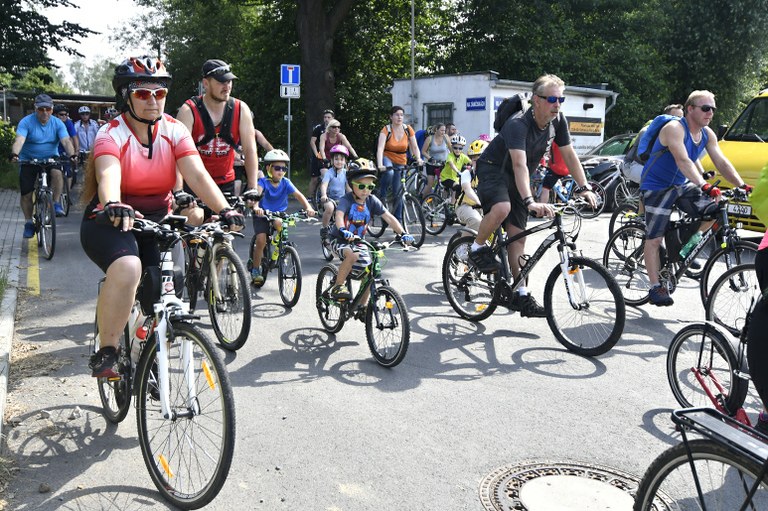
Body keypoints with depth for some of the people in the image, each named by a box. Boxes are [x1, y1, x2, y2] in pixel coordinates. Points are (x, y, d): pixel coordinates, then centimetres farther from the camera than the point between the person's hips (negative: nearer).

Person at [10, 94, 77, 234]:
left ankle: (56, 203, -15)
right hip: (28, 160, 0)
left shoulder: (58, 123, -8)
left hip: (50, 158, 0)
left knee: (57, 172, -34)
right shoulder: (26, 122, -13)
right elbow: (19, 140, -27)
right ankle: (28, 222, 16)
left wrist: (72, 155, -40)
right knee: (26, 194, -2)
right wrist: (14, 154, -47)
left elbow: (66, 141, -20)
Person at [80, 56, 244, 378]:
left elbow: (197, 174, -18)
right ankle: (106, 354, -18)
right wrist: (113, 206, -56)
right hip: (111, 222, -4)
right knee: (128, 269, -33)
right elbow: (108, 176, -33)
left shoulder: (175, 131, -4)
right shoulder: (112, 135, -13)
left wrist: (224, 210, -35)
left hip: (157, 221, 4)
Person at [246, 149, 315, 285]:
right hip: (262, 215, -3)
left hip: (279, 214, 3)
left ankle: (278, 238, 5)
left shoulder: (286, 183, -8)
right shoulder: (264, 182, -14)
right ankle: (255, 269, 2)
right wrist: (255, 206, -54)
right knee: (261, 240, -16)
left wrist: (308, 207, -37)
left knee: (279, 223, -30)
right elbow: (256, 193, -32)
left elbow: (298, 195, -19)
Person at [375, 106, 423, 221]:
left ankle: (398, 219, 12)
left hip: (400, 162, 3)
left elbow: (415, 147, -5)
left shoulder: (408, 129, -6)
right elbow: (380, 148, -28)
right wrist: (380, 165, -44)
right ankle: (382, 194, -15)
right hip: (387, 158, -3)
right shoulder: (386, 130, -17)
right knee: (389, 172, -39)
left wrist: (418, 158, -27)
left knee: (398, 192, 1)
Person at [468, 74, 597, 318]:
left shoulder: (558, 122, -8)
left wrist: (584, 188, -11)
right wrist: (530, 201, -53)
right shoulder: (518, 124, -30)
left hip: (517, 178, 6)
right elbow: (520, 164, -42)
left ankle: (520, 295, 4)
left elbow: (569, 155, -1)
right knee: (502, 208, -38)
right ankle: (477, 248, -10)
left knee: (518, 234, 1)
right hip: (493, 169, -6)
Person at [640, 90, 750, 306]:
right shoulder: (674, 129, -22)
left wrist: (742, 186, -15)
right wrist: (704, 186, -47)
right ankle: (655, 288, 1)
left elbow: (722, 163, -2)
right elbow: (683, 161, -36)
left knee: (714, 211, -12)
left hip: (680, 185, 7)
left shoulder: (708, 135, 1)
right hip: (656, 187, -7)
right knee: (654, 238, -7)